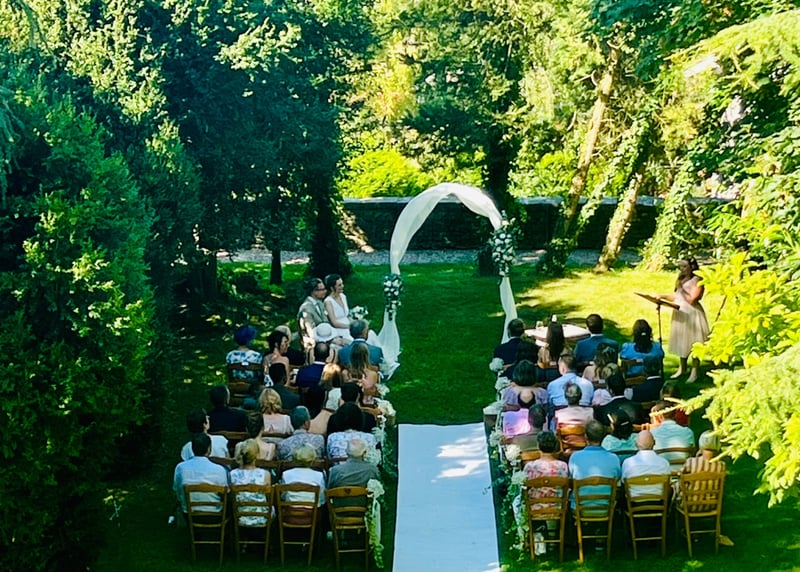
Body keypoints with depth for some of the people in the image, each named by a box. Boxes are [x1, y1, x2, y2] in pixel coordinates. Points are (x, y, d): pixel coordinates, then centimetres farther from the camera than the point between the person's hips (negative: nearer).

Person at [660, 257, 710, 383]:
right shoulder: (681, 280, 9)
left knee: (693, 344, -1)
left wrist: (681, 288, -20)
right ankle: (682, 367, 28)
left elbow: (691, 299, -21)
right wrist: (663, 296, 1)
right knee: (681, 341, 15)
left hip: (692, 315, -8)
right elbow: (676, 296, 14)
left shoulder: (697, 281, -14)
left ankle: (695, 371, 7)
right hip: (679, 314, 8)